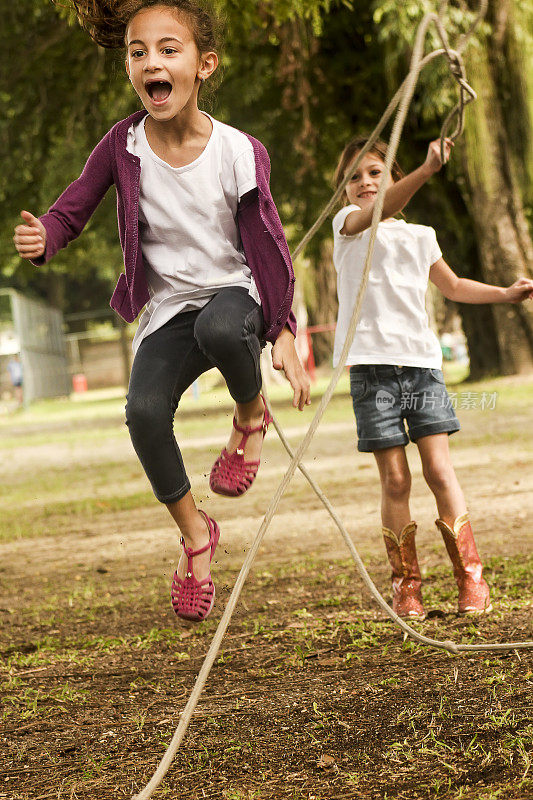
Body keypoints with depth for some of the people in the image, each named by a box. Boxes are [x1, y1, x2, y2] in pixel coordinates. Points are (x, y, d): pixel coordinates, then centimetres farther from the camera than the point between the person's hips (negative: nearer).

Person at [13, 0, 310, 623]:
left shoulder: (239, 152, -14)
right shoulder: (124, 145, -10)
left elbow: (268, 244, -6)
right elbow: (70, 211, -5)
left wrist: (283, 333, -11)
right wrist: (41, 239, -30)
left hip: (235, 291, -2)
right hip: (168, 307, 2)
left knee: (221, 329, -39)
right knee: (144, 409, -22)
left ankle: (251, 417, -3)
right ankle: (194, 533, 3)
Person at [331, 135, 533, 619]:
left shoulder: (419, 236, 17)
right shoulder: (347, 223, 4)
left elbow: (453, 286, 33)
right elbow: (379, 210, -20)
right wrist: (427, 170, -34)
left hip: (422, 361, 3)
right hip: (373, 365, -3)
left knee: (439, 469, -5)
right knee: (394, 479, -2)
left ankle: (471, 576, 2)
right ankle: (406, 584, 8)